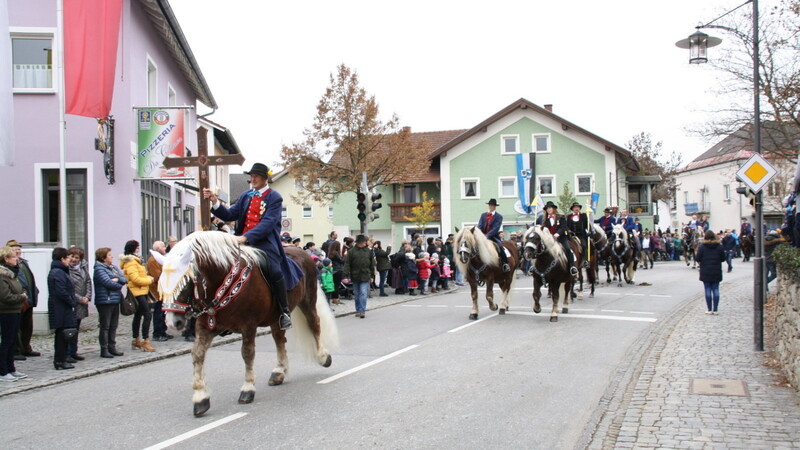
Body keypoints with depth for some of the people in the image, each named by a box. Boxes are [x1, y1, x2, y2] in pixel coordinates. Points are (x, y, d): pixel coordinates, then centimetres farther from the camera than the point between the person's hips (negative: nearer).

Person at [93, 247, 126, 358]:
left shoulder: (114, 267, 16)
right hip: (105, 302, -7)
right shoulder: (99, 269, -8)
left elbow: (124, 279, 7)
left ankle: (112, 347, 20)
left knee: (113, 326, 12)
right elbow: (108, 283, -17)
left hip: (115, 300, 7)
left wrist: (117, 279, -13)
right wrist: (120, 285, -3)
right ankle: (104, 350, 4)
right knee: (105, 326, -2)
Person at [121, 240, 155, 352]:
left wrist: (148, 277, 9)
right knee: (147, 315, -15)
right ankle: (146, 342, -15)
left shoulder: (135, 260, 18)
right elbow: (135, 279, -21)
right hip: (137, 292, -11)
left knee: (138, 315, 16)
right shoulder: (130, 263, -14)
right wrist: (149, 280, -11)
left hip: (142, 291, 11)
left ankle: (136, 341, 25)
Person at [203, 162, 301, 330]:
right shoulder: (245, 196, 19)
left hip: (264, 242, -6)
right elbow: (230, 215, 13)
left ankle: (285, 312, -11)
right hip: (242, 241, 6)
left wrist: (246, 237, -24)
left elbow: (268, 223, -13)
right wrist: (215, 201, -4)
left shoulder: (274, 197, 0)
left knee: (275, 271, -26)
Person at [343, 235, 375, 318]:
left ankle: (362, 311, -10)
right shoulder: (351, 251, -3)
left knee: (363, 294, -10)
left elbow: (372, 264, 12)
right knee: (357, 295, 11)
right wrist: (347, 276, -10)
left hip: (365, 276, 0)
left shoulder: (368, 251, 4)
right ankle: (358, 311, 23)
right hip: (355, 276, 0)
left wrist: (372, 275, 13)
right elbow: (347, 264, -4)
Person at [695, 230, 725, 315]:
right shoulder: (719, 246, -1)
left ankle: (709, 310, 5)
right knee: (716, 289, 6)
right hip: (716, 272, 2)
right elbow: (723, 258, 4)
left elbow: (698, 258, -9)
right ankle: (715, 310, 6)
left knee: (708, 290, 4)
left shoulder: (701, 246, -8)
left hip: (705, 272, -2)